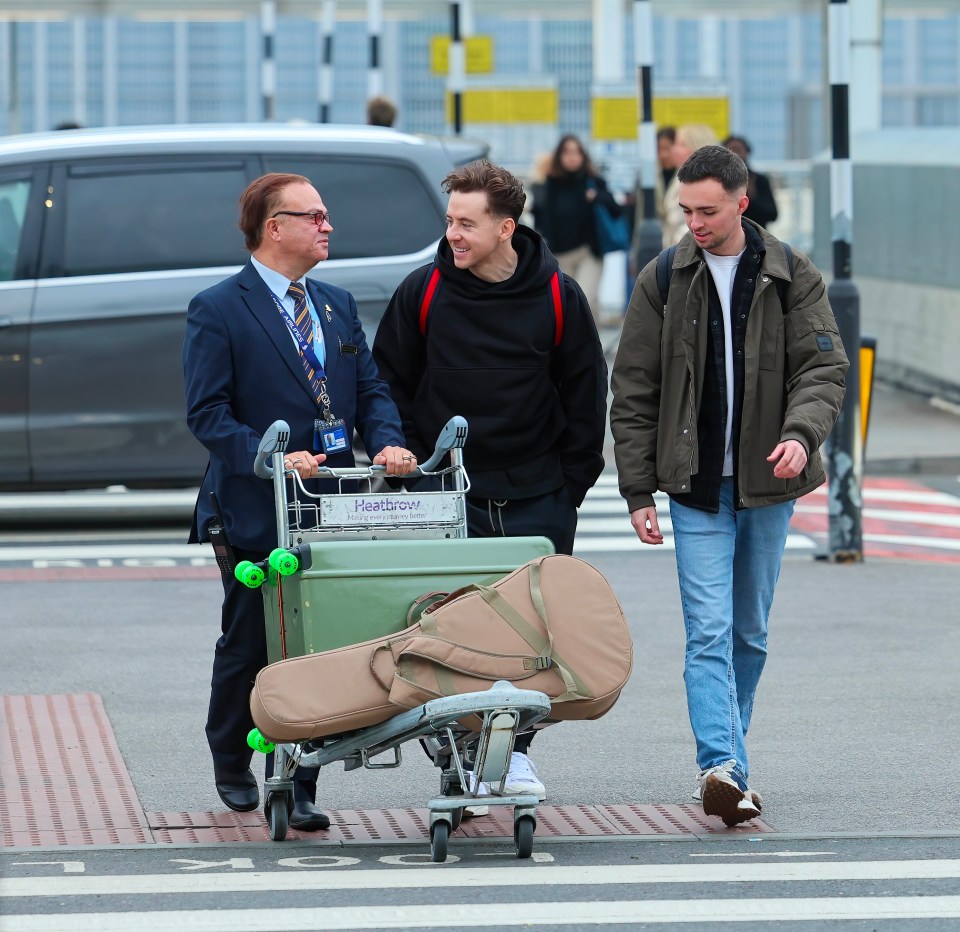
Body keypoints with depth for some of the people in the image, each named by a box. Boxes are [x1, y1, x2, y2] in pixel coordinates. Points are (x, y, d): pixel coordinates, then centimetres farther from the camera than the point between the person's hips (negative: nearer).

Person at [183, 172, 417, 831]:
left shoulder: (337, 305, 16)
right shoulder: (218, 311, -4)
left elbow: (371, 389, 14)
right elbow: (207, 412, -10)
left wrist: (388, 441, -7)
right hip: (255, 512, -5)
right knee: (247, 651, 8)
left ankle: (296, 788, 7)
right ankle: (233, 770, 29)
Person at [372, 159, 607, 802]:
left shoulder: (557, 297, -1)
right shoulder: (423, 292, -2)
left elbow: (585, 393, 8)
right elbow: (390, 385, 7)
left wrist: (571, 483, 4)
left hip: (537, 492, 1)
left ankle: (515, 749, 15)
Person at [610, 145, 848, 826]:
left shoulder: (793, 278, 2)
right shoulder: (663, 283, 1)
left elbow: (823, 366, -3)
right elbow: (634, 394, 3)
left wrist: (802, 433, -23)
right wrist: (639, 491, -1)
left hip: (768, 485, 2)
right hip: (698, 488, -2)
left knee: (751, 633, 10)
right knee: (710, 632, -12)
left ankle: (725, 760, 22)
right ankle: (723, 766, -23)